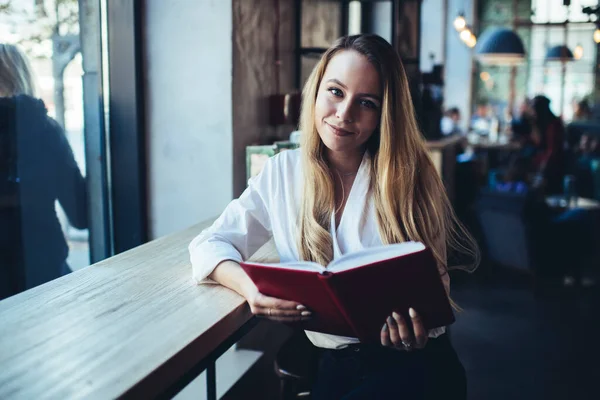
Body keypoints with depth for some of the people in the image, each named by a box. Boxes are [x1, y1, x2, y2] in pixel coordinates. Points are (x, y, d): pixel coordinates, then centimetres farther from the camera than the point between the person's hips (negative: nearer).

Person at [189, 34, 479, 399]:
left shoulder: (410, 178, -4)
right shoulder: (282, 172, 2)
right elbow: (210, 245, 5)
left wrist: (417, 328, -26)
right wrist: (251, 288, -18)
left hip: (416, 364, -1)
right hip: (335, 365, 2)